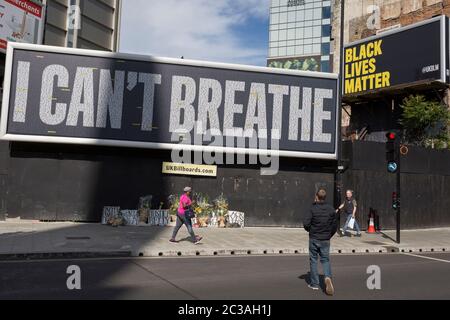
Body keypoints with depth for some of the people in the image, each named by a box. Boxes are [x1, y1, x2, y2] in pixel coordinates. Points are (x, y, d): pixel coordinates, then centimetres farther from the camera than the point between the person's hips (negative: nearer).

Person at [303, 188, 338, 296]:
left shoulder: (313, 209, -13)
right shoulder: (331, 209, -1)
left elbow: (306, 223, -19)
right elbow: (335, 225, 4)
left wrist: (310, 230, 2)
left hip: (314, 239, -2)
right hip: (325, 240, 3)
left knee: (313, 260, 10)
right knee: (325, 260, 12)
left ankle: (314, 284, 15)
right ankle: (328, 277, -15)